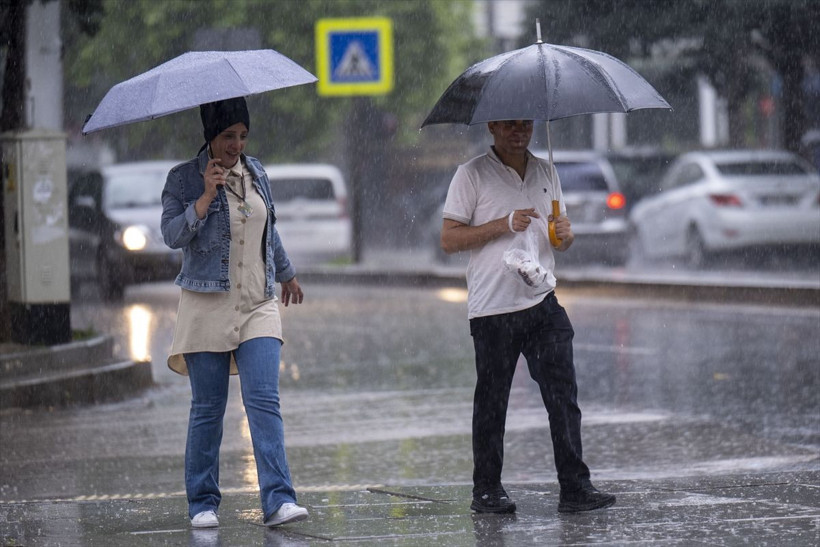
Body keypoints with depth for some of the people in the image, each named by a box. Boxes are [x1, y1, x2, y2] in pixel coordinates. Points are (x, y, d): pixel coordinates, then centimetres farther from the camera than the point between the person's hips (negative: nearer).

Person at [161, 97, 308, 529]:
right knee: (207, 408, 1)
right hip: (207, 306, -3)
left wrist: (286, 273, 39)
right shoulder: (184, 179, -1)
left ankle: (278, 501, -17)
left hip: (258, 305, 3)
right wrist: (206, 196, -22)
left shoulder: (256, 173, 12)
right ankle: (202, 503, 12)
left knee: (264, 400, -10)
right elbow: (172, 234, -14)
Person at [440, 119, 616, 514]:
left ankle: (574, 488, -3)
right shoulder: (472, 175, -1)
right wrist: (504, 225, -15)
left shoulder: (545, 173, 15)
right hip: (492, 307, -4)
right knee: (491, 403, 3)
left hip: (542, 301, 4)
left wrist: (566, 234, -1)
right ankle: (486, 491, 12)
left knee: (563, 395, -4)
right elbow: (449, 240, -6)